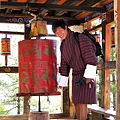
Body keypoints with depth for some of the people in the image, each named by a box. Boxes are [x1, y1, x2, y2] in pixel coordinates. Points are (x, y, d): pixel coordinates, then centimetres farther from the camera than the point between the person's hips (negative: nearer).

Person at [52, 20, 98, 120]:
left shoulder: (80, 38, -14)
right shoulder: (63, 45, 9)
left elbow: (90, 57, -20)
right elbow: (64, 64, 16)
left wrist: (88, 76, -25)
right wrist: (63, 82, 17)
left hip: (86, 74, -7)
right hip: (75, 75, 7)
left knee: (82, 101, -10)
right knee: (76, 102, 9)